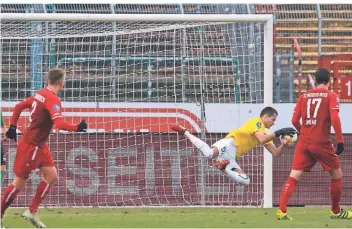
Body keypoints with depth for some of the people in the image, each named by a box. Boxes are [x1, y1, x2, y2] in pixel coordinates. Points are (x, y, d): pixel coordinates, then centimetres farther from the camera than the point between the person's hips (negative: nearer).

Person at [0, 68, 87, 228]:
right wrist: (77, 128, -29)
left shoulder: (39, 94, 6)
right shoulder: (53, 100, -20)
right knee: (19, 182, -2)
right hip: (31, 146, -9)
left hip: (39, 145, 9)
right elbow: (59, 123, -32)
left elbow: (18, 107, 15)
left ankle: (32, 212, 11)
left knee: (51, 176, 8)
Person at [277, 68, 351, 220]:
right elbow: (334, 119, -14)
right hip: (322, 143, -3)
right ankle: (336, 211, 23)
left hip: (304, 142, 3)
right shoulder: (331, 96, -1)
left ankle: (282, 211, -17)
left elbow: (295, 120, 6)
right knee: (337, 175, 15)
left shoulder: (304, 96, 10)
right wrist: (340, 140, -8)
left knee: (293, 177, -2)